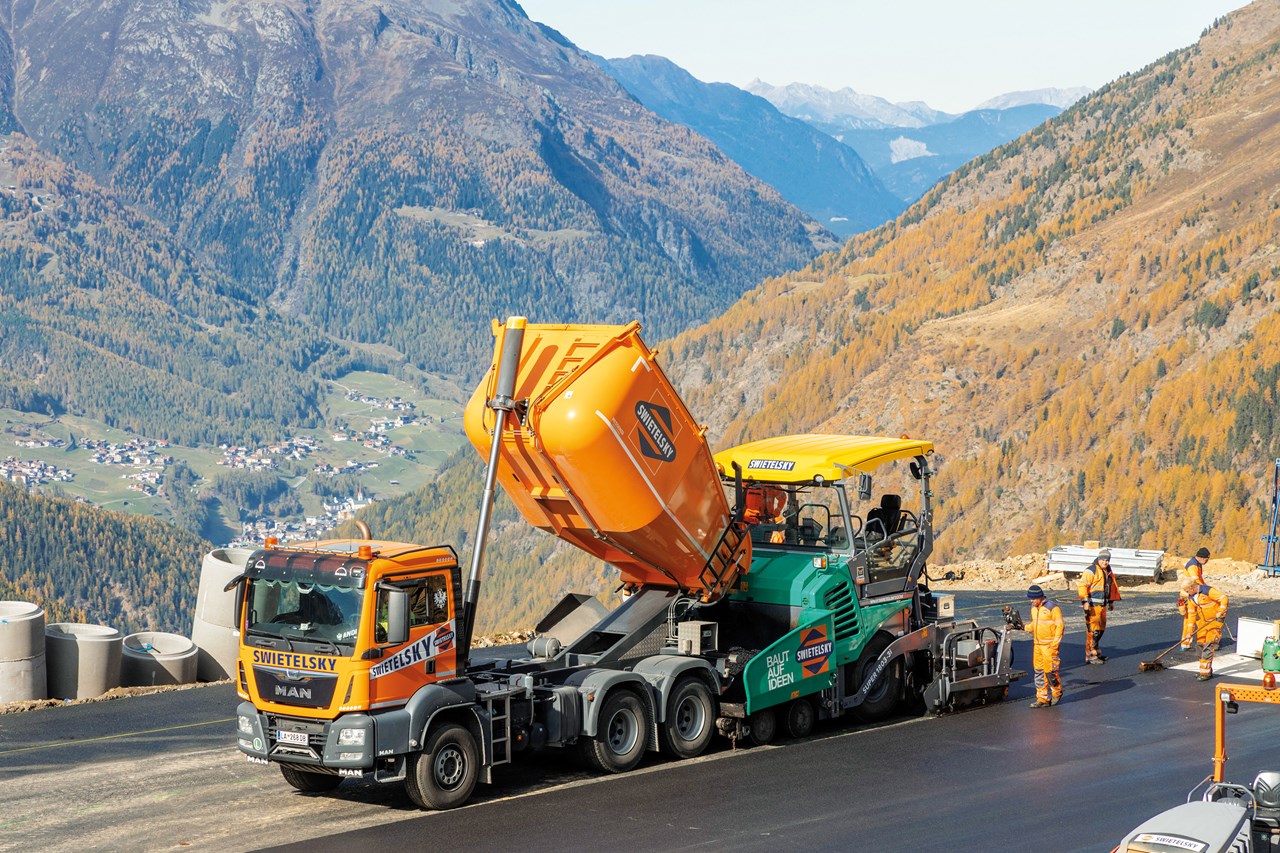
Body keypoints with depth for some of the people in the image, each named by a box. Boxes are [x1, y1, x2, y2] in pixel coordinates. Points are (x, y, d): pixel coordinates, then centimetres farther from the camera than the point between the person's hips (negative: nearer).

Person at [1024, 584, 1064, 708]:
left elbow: (1059, 626, -12)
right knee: (1039, 671, 6)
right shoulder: (1034, 608, 12)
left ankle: (1057, 692, 16)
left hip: (1049, 645, -7)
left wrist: (1054, 644, -16)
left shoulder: (1052, 607, -12)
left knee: (1050, 671, -7)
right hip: (1037, 644, 7)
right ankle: (1042, 698, 10)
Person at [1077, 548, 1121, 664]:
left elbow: (1111, 587, 31)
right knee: (1093, 629, -10)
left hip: (1102, 604, 9)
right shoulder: (1091, 570, -13)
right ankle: (1090, 656, -7)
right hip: (1092, 605, -9)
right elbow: (1082, 585, -19)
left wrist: (1111, 601, 30)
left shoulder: (1107, 571, 16)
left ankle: (1096, 652, 26)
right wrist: (1085, 601, -25)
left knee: (1101, 629, 15)